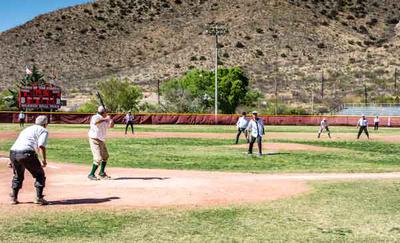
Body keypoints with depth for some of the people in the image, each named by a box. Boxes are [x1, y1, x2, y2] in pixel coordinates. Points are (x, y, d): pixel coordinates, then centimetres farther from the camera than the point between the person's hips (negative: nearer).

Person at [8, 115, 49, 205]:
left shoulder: (26, 129, 32)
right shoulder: (43, 130, 11)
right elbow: (41, 145, -8)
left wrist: (11, 160, 25)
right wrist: (44, 160, -8)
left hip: (12, 153, 7)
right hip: (26, 153, -7)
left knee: (18, 176, 26)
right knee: (40, 174, 9)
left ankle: (13, 198, 26)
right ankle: (39, 198, 4)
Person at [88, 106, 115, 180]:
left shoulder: (105, 120, 9)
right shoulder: (95, 117, -16)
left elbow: (111, 126, 11)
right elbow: (95, 122, -38)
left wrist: (110, 119, -5)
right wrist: (105, 119, -34)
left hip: (101, 140, 10)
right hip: (95, 140, -10)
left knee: (105, 156, 20)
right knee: (98, 158, -16)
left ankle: (102, 173, 33)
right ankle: (91, 174, -8)